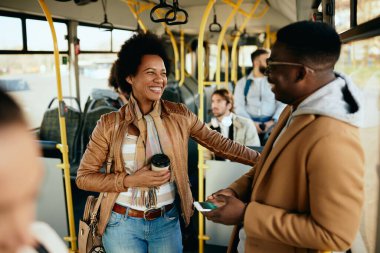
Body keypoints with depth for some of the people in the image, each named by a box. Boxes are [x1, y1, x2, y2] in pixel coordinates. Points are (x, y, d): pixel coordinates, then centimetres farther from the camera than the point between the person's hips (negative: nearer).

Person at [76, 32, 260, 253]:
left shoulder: (179, 115, -5)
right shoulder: (110, 123, -10)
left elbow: (218, 143, 1)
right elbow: (84, 177, -6)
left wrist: (260, 159, -2)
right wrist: (130, 180, -18)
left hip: (167, 222, 2)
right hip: (123, 224, -1)